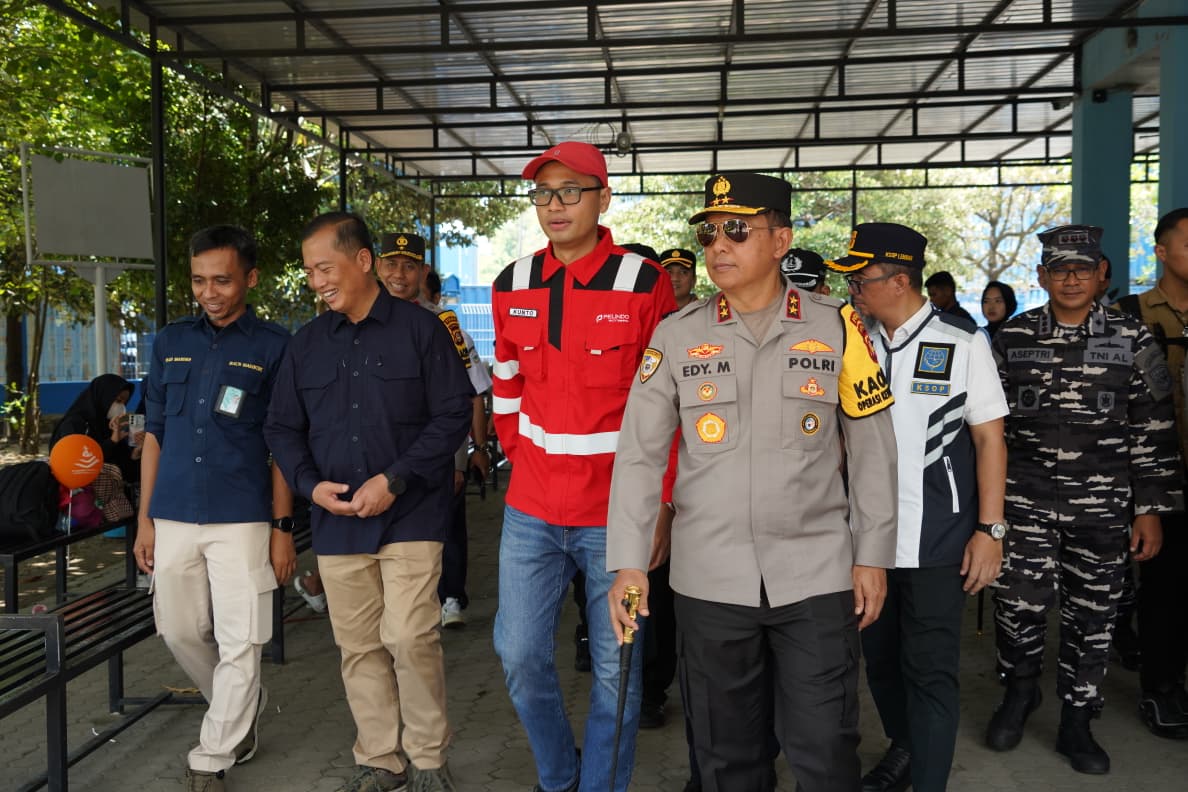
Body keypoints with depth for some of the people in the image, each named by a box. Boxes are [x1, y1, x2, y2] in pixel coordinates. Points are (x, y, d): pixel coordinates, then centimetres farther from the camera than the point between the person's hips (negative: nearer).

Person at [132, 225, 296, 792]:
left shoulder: (274, 346, -2)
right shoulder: (170, 342, 9)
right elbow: (154, 435, 12)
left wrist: (282, 526, -6)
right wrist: (145, 519, 8)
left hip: (241, 520, -4)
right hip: (174, 519, 4)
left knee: (239, 644, 0)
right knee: (179, 632, 13)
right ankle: (244, 709, 38)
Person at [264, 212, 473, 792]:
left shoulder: (420, 329, -3)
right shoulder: (307, 343, 10)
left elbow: (452, 415, -6)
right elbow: (282, 428, 14)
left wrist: (394, 481, -14)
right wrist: (311, 484, -5)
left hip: (410, 516, -4)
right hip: (337, 523, 5)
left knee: (409, 638, -10)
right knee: (359, 647, 9)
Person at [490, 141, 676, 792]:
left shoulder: (645, 283, -8)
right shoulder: (511, 286, 5)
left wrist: (658, 500, -5)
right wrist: (525, 462, 12)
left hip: (616, 511, -4)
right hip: (531, 511, 4)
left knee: (615, 666, 7)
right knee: (520, 655, 9)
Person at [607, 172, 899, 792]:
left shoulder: (836, 327, 0)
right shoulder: (676, 337, 1)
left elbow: (872, 449, 4)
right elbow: (639, 454, 0)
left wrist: (873, 555, 3)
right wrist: (628, 562, -5)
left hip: (817, 574, -1)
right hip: (709, 577, 1)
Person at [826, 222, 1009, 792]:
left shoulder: (961, 344, -6)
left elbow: (990, 438, -5)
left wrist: (990, 530, -10)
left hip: (937, 542, -4)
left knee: (929, 671, 1)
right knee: (879, 658, 17)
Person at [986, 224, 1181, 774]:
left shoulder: (1132, 340, 2)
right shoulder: (1013, 337, 3)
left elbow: (1153, 430, 2)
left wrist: (1150, 509, -1)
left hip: (1102, 507, 0)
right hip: (1024, 501, 0)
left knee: (1092, 614, 8)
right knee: (1020, 605, -3)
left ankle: (1076, 722, 26)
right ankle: (1019, 691, 26)